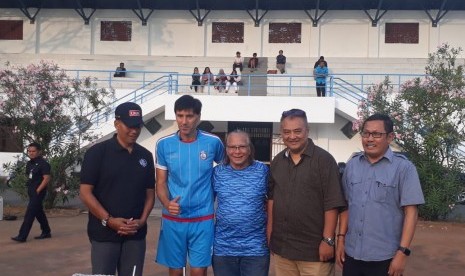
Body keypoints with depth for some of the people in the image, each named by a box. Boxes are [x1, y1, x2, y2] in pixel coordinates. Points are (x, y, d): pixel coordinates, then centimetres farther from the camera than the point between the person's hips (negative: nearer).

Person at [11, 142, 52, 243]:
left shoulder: (43, 164, -13)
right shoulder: (29, 163, 11)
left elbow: (46, 179, -18)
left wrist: (38, 190, -19)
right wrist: (30, 188, 10)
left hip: (38, 192, -9)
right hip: (31, 192, 9)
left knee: (29, 214, -9)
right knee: (39, 212, 15)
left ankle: (22, 236, -8)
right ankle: (46, 232, 26)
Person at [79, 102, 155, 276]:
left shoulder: (145, 156, 9)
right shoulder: (97, 152, -4)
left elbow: (150, 192, 12)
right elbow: (85, 192, -7)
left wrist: (142, 220, -5)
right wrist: (108, 220, -15)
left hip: (136, 234, 4)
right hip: (104, 233, -4)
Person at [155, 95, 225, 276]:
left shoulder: (213, 142, -5)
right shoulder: (164, 144, -2)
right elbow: (161, 182, 1)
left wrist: (214, 195, 6)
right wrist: (167, 203, -18)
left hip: (202, 219, -1)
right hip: (172, 219, 1)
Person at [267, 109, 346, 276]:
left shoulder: (324, 159, -9)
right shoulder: (277, 161, 9)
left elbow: (332, 204, -12)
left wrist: (328, 240, -15)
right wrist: (270, 232, 9)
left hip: (314, 248, -5)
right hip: (281, 247, 5)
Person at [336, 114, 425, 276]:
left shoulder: (403, 167, -7)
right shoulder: (352, 165, 6)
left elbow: (411, 211, -9)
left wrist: (403, 252, -13)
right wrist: (341, 238, 8)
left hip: (384, 257, -4)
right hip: (352, 253, 4)